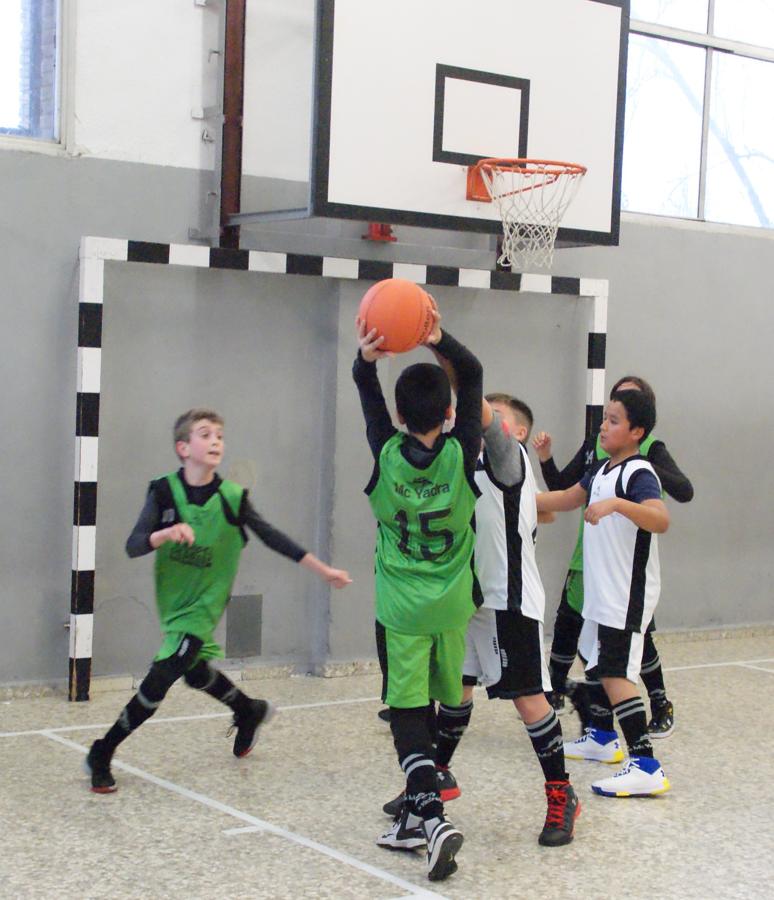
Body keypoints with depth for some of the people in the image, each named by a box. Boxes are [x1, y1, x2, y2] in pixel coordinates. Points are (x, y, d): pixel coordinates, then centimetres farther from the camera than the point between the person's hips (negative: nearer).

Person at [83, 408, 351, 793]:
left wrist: (323, 570, -1)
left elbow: (274, 538, -3)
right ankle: (249, 711, 47)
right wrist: (166, 534, -41)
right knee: (194, 672, 19)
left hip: (203, 605, -3)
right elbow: (133, 545, -20)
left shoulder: (232, 498, -12)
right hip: (172, 601, 3)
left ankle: (103, 752, 2)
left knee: (161, 678, -11)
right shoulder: (164, 492, -11)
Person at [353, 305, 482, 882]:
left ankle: (431, 816, -17)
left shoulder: (387, 456, -10)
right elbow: (473, 375, -5)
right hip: (451, 607, 2)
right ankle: (417, 817, 22)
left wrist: (367, 357, -22)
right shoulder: (461, 456, -9)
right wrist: (440, 340, -21)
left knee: (408, 711, 0)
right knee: (430, 710, 14)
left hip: (400, 608, -2)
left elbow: (368, 392, -2)